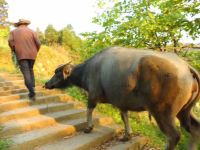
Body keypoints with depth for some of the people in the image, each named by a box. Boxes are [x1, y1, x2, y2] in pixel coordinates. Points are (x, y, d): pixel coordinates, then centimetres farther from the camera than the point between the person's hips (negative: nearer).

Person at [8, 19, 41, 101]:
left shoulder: (13, 31, 9)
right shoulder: (32, 31, 8)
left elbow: (10, 42, -8)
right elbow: (38, 43, -3)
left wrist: (15, 51, 7)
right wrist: (35, 52, 13)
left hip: (21, 55, -2)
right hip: (32, 55, 2)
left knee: (26, 73, -6)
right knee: (30, 70, 22)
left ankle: (32, 92, -17)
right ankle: (32, 88, 15)